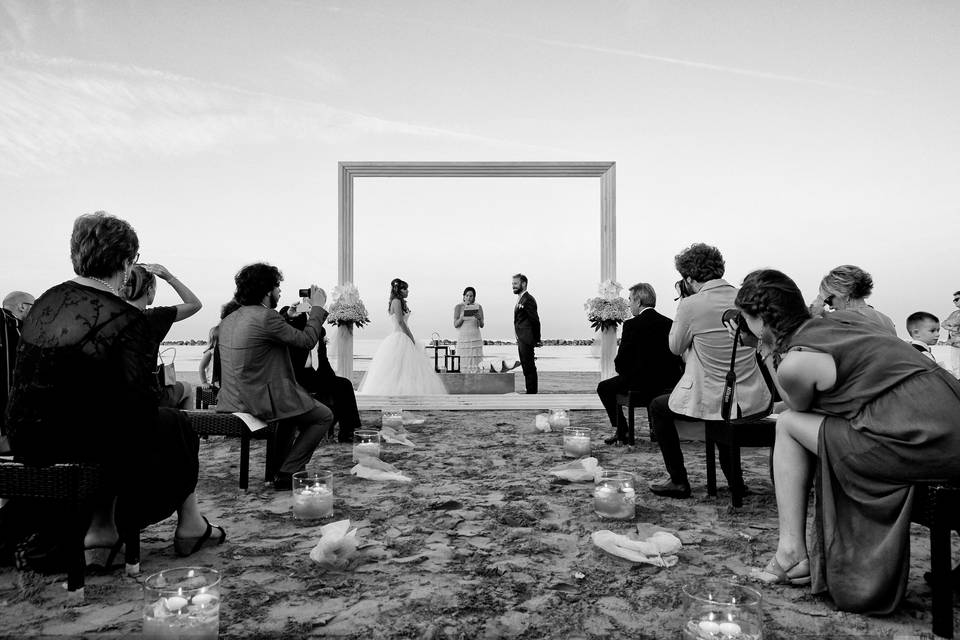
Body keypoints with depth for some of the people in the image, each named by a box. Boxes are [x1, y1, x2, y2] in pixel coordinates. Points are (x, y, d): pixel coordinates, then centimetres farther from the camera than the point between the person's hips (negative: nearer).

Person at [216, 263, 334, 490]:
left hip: (233, 401, 9)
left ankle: (279, 467, 35)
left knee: (294, 405, 34)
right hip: (259, 402, -9)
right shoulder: (266, 317, -19)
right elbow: (307, 340, -12)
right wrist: (318, 307, 0)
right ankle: (287, 474, 5)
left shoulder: (229, 319, 9)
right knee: (324, 416, 6)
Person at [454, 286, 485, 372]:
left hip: (475, 339, 2)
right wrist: (462, 317, -22)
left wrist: (479, 318, -19)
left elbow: (481, 325, 2)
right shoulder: (458, 307, -2)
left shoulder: (478, 307, 4)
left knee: (476, 365, -3)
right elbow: (455, 325, -5)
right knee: (463, 365, -4)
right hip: (462, 339, -2)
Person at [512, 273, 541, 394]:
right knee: (527, 368, 13)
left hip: (526, 340, -10)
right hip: (521, 340, 10)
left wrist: (536, 340, -11)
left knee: (529, 368, -6)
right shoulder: (520, 299, 18)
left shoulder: (528, 299, -14)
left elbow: (535, 320, -15)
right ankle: (530, 392, 20)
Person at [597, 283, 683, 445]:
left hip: (642, 383, -6)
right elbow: (676, 355, 12)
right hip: (669, 382, 7)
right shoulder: (669, 323, 5)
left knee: (604, 387, 13)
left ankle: (621, 431, 12)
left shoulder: (632, 324, -12)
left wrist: (622, 371, 12)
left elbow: (621, 361, -11)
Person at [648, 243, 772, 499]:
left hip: (715, 403, -6)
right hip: (754, 401, 6)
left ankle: (678, 481, 20)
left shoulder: (691, 305, -17)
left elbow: (675, 347, -2)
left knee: (657, 406, 19)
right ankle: (734, 480, 40)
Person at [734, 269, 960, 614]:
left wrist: (768, 357, 12)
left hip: (922, 440, -8)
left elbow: (797, 407, 14)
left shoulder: (793, 363, -9)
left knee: (788, 423, 4)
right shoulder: (842, 319, 15)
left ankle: (792, 551, 12)